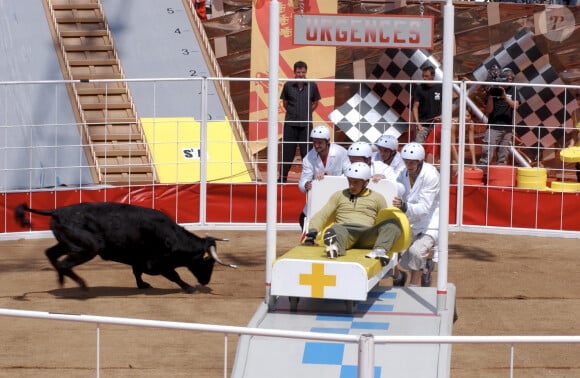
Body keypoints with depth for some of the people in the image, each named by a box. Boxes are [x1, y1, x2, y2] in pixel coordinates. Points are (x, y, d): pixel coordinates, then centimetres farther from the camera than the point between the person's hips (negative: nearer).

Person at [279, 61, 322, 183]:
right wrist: (292, 112, 7)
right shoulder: (288, 85, -1)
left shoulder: (312, 86, -1)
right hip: (290, 123, 0)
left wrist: (307, 112, 5)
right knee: (287, 150, 4)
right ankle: (283, 176, 12)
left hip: (306, 124, 0)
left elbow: (315, 102, 13)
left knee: (307, 151, 2)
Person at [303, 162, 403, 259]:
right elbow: (321, 216, 19)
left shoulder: (377, 198, 26)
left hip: (367, 234, 1)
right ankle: (335, 249, -75)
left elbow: (386, 220, 23)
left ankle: (380, 250, -57)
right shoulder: (339, 195, 27)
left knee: (393, 223, -29)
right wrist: (312, 233, -1)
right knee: (335, 231, -40)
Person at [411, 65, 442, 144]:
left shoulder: (440, 88, 4)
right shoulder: (419, 89, 0)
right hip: (422, 124, -2)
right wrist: (417, 123, -12)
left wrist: (442, 116, -6)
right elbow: (415, 107, -2)